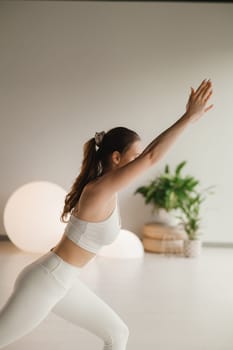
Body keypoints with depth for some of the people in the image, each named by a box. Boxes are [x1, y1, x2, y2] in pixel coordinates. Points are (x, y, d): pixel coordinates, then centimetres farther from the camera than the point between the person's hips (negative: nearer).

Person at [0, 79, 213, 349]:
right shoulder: (100, 190, -23)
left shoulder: (106, 186, 2)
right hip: (44, 282, -9)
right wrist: (190, 116, -25)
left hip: (62, 283, 9)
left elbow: (148, 154, 11)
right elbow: (152, 157, -30)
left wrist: (188, 116, 10)